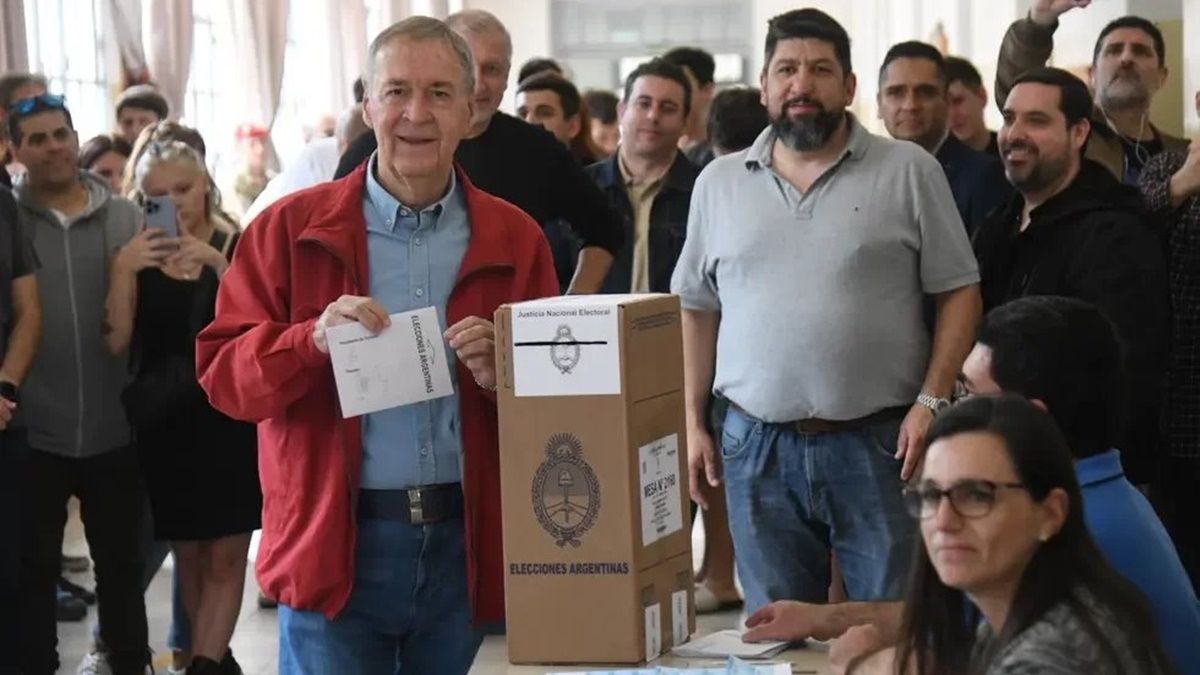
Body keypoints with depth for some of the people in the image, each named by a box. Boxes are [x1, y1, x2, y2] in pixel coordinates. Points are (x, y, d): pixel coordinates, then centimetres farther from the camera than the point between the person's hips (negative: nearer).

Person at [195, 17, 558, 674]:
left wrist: (502, 374, -13)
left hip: (465, 542, 3)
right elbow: (223, 373, -3)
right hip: (333, 543, -2)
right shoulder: (290, 228, 0)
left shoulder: (515, 240, 6)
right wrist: (314, 338, -20)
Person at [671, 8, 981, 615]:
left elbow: (959, 293, 0)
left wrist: (932, 401, -10)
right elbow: (696, 308, 14)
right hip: (757, 447, 3)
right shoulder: (719, 183, 9)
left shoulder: (909, 171, 0)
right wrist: (692, 423, 8)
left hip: (879, 443, -2)